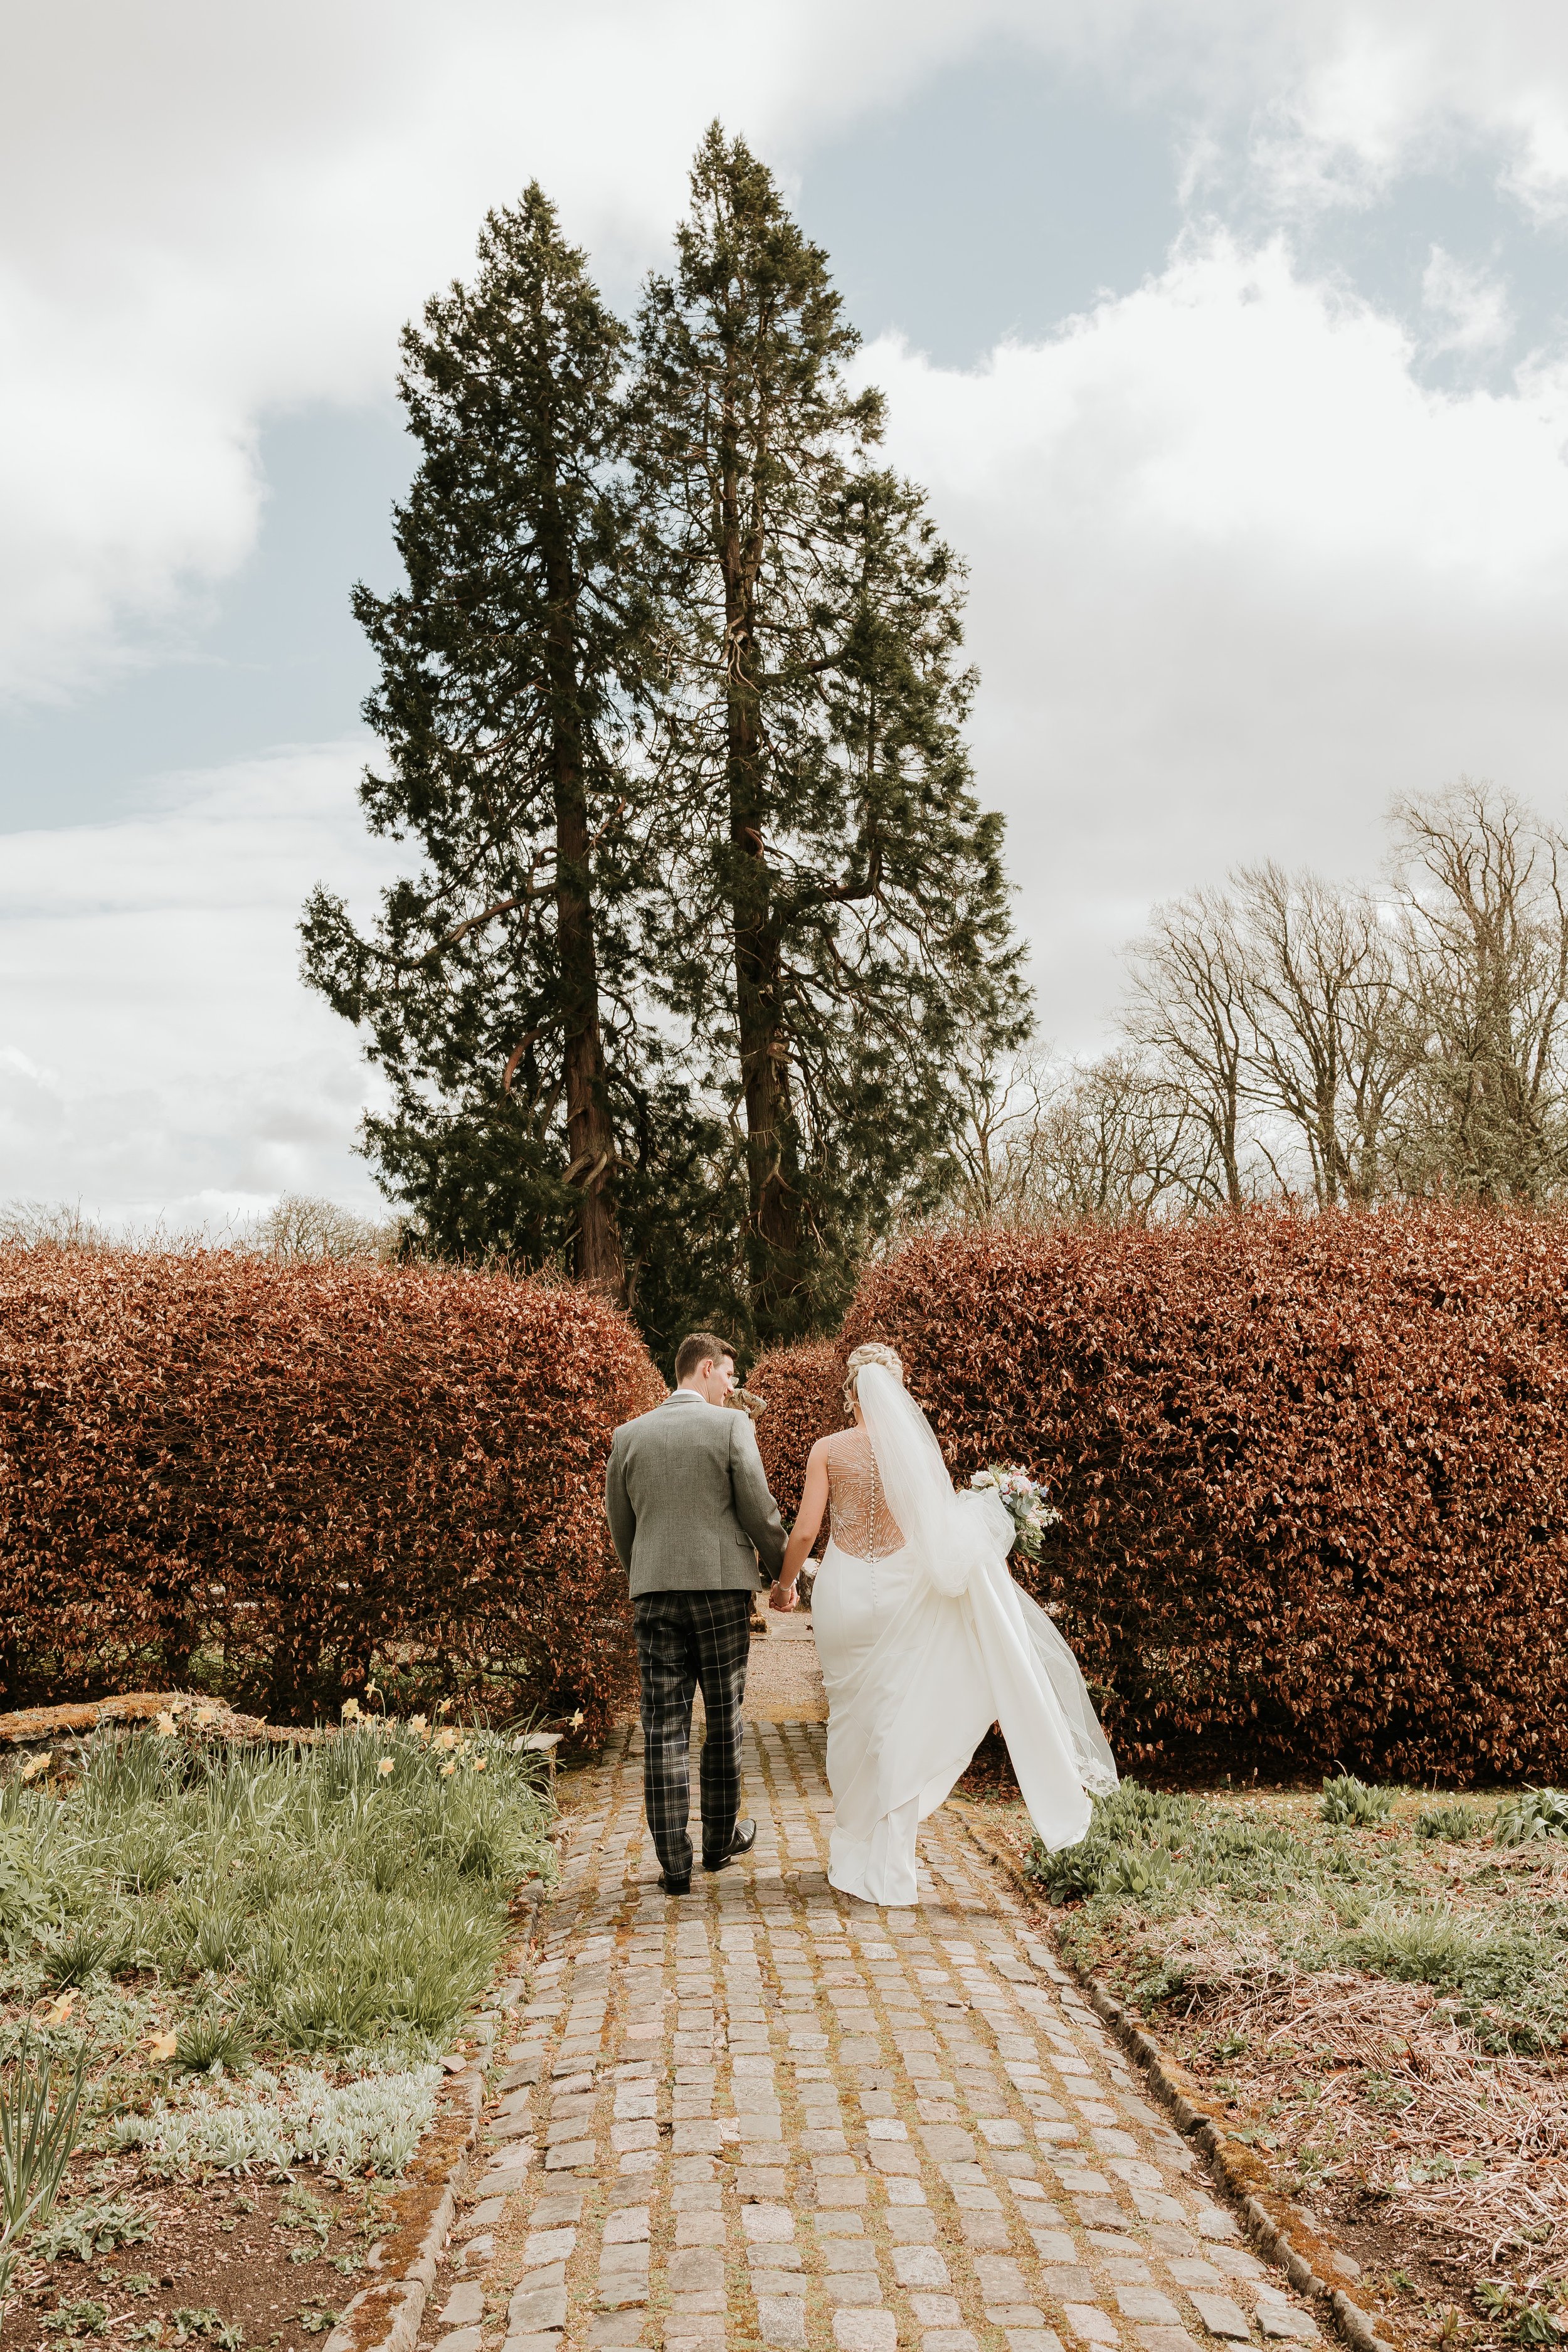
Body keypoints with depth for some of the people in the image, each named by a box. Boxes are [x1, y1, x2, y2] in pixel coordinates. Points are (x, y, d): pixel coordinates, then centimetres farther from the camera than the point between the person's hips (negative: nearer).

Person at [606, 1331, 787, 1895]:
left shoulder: (629, 1435, 6)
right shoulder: (731, 1426, -5)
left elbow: (619, 1525, 12)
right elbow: (759, 1511, -5)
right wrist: (782, 1571, 10)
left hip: (654, 1593, 2)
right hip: (722, 1585, -2)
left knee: (664, 1727, 3)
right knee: (723, 1720, 13)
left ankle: (674, 1863, 3)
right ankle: (720, 1839, 26)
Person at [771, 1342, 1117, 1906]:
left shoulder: (828, 1449, -4)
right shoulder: (916, 1448, -3)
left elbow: (805, 1530, -5)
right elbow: (943, 1527, -6)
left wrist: (784, 1582, 9)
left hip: (844, 1594, 0)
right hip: (898, 1596, 0)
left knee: (850, 1722, 13)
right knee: (897, 1723, 7)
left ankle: (852, 1854, 23)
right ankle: (886, 1863, 10)